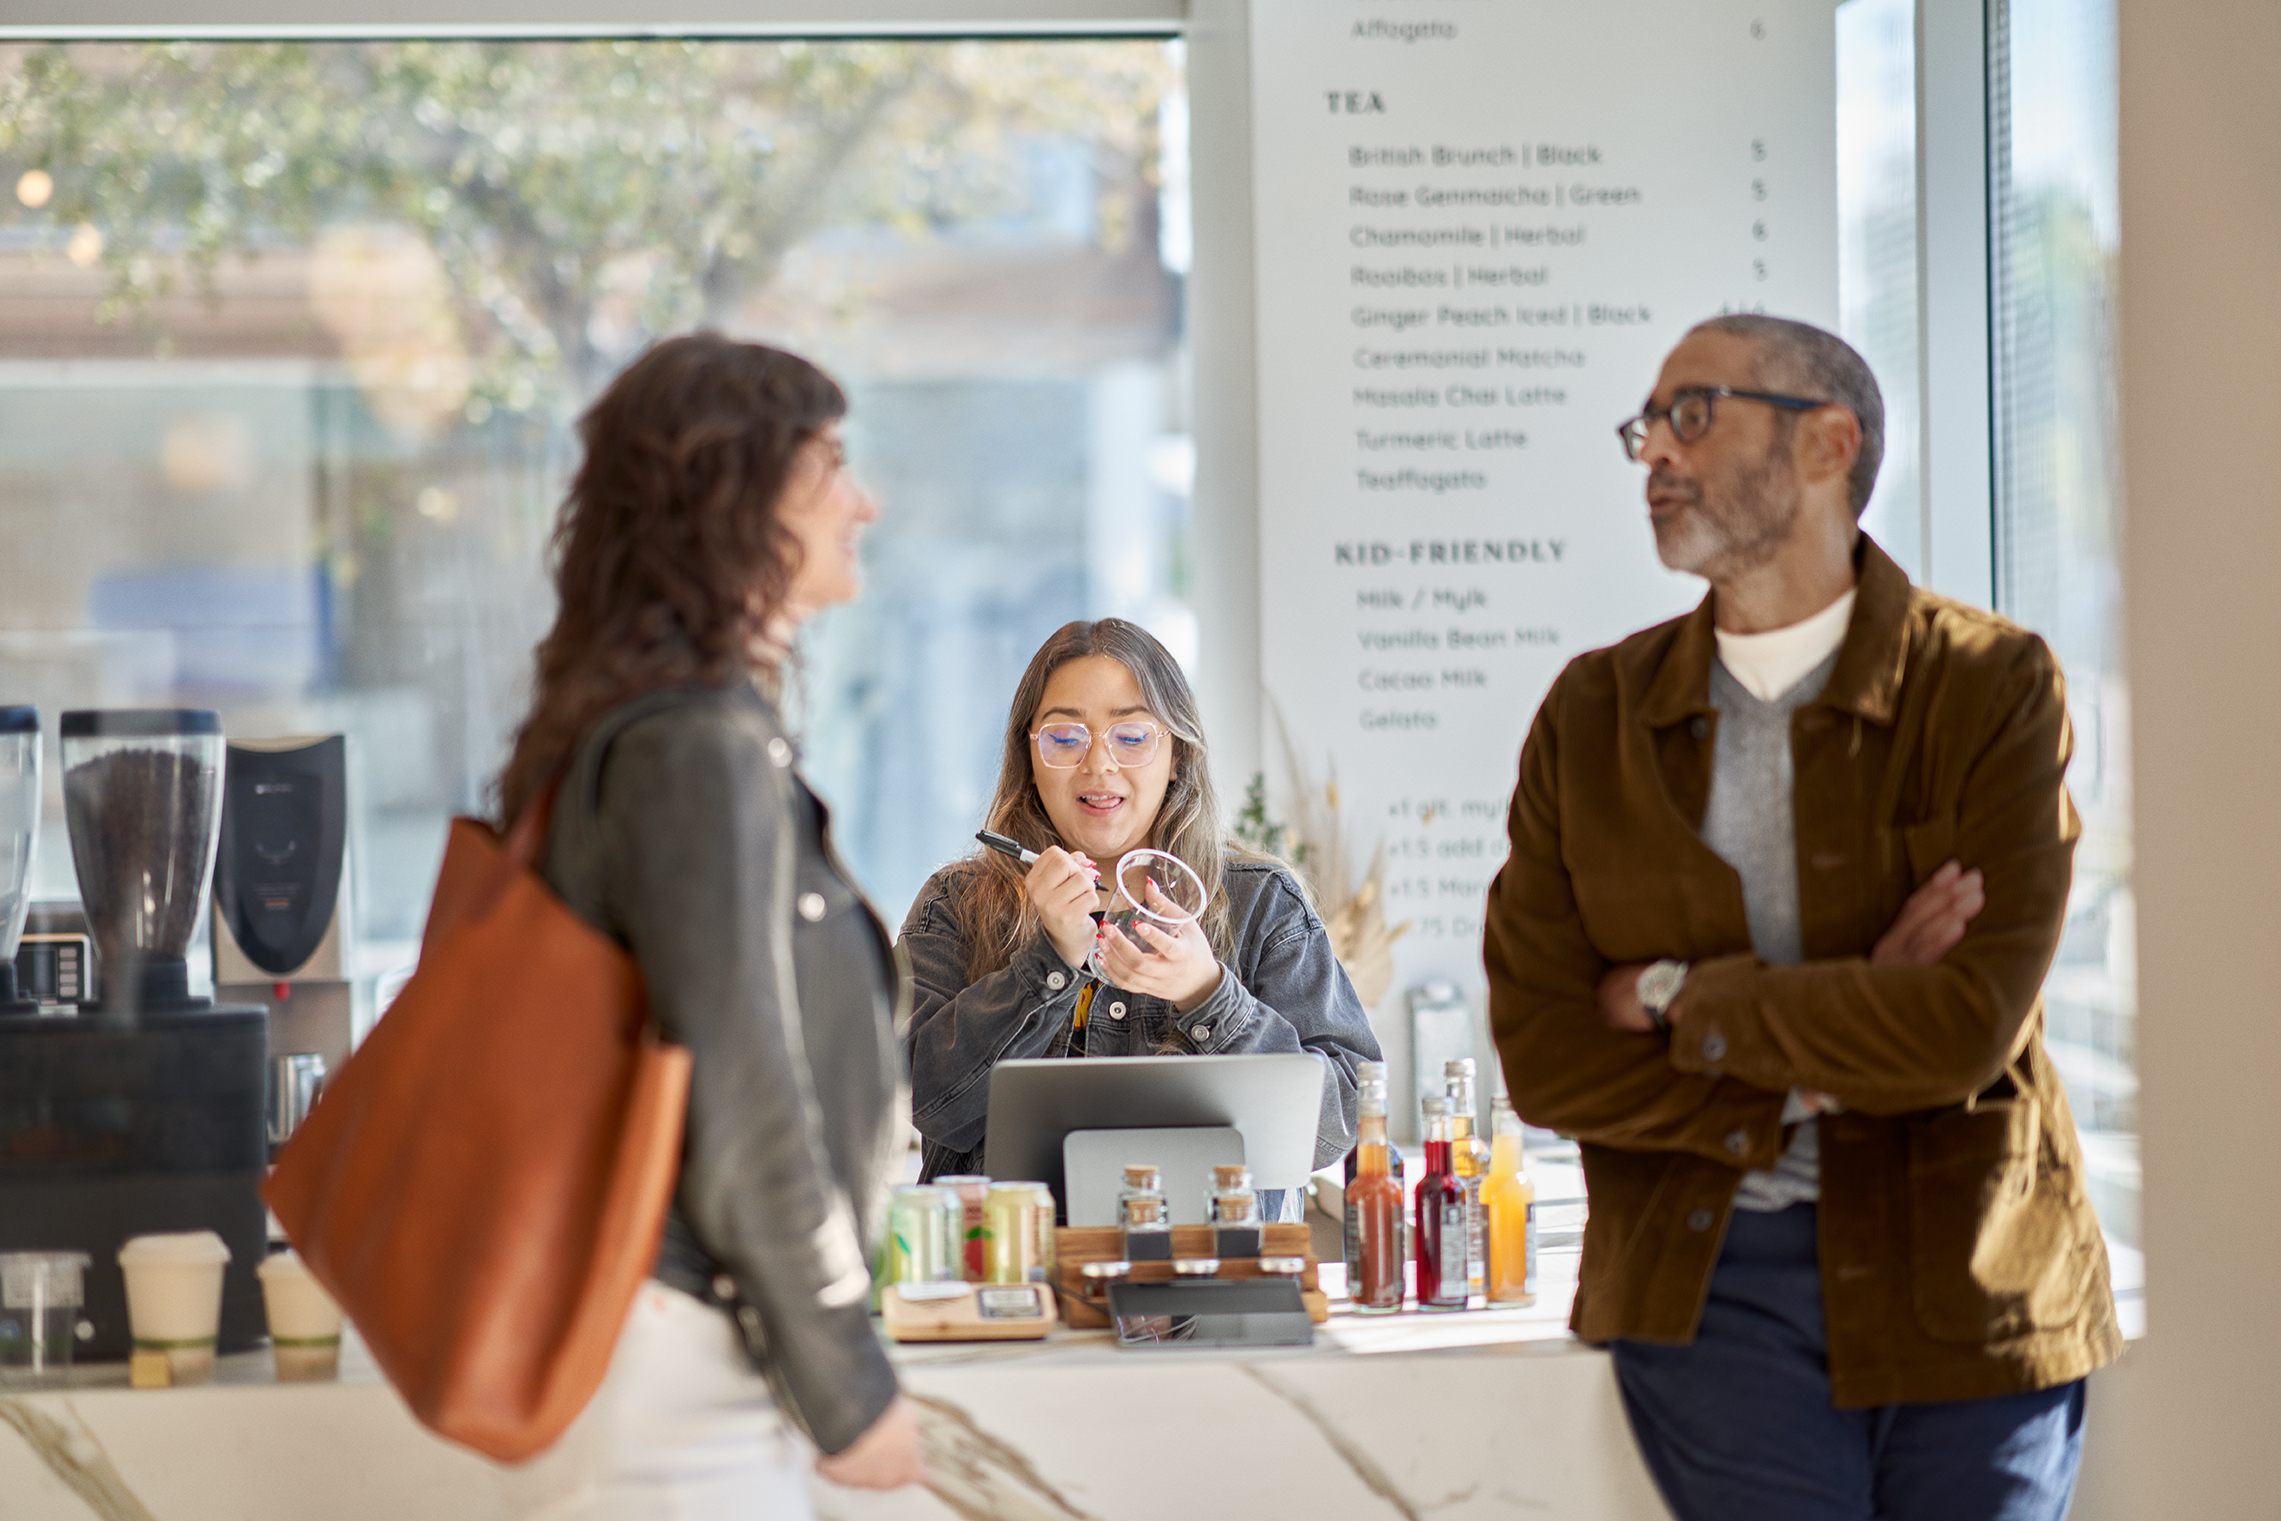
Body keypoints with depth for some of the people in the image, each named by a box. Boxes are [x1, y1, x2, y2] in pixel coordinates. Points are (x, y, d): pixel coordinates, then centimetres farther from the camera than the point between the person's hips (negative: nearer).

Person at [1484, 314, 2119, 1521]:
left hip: (1964, 1286, -1)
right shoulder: (1592, 717, 4)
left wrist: (1680, 1000, -9)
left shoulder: (1994, 688, -4)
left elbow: (1966, 1027, -16)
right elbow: (1541, 1056, -3)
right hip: (1710, 1283, 1)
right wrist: (1819, 1078, -11)